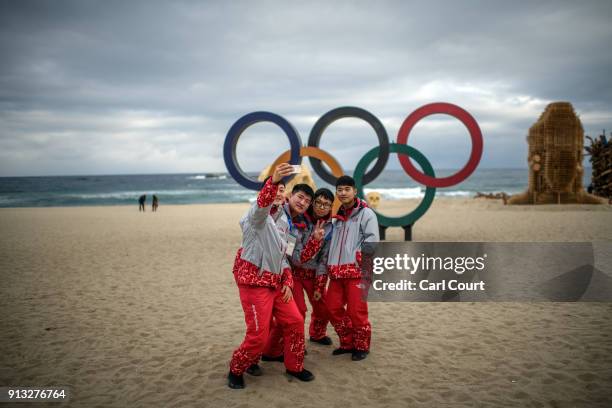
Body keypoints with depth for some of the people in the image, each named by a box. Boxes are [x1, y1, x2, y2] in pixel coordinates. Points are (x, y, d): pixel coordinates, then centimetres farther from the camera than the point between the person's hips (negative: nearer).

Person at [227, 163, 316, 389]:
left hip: (276, 283, 9)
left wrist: (287, 283, 8)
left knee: (295, 322, 9)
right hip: (254, 280, -9)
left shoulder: (291, 229, 17)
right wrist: (274, 181, -55)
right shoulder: (272, 211, -10)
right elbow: (262, 204, -36)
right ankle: (236, 370, 18)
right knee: (259, 335, -7)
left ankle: (294, 366, 28)